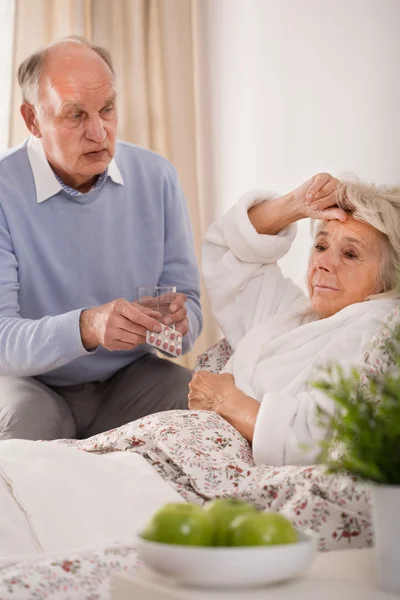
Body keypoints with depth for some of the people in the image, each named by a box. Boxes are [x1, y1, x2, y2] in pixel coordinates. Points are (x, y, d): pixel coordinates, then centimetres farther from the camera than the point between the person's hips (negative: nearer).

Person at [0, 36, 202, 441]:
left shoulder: (156, 177, -2)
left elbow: (189, 302, 1)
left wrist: (177, 323, -25)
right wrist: (86, 328, -41)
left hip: (130, 377, 4)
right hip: (33, 383, -3)